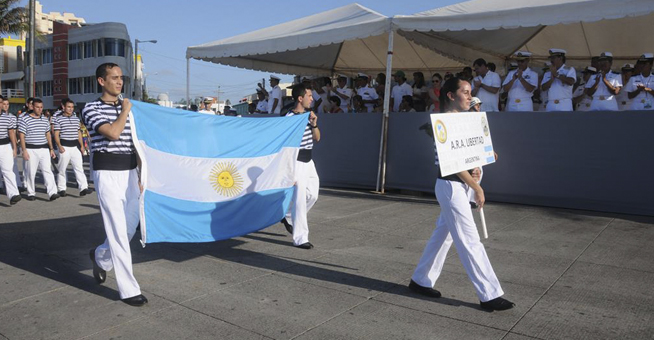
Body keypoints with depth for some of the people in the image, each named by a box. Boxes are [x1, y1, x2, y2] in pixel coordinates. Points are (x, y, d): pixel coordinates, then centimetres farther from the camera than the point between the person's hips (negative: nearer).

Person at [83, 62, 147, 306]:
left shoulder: (128, 108, 14)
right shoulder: (92, 109, -4)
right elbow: (113, 133, -22)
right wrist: (125, 110, -5)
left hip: (130, 171, 6)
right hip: (107, 173, -6)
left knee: (131, 224, 12)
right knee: (118, 230, -5)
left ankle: (100, 256, 41)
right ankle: (129, 290, 2)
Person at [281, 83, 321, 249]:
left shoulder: (309, 114, 9)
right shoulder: (290, 117, -16)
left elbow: (317, 138, 15)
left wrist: (314, 124, -5)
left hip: (308, 161, 8)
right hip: (296, 161, -8)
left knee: (312, 195, 14)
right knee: (300, 199, -6)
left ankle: (287, 215, 34)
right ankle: (300, 239, 3)